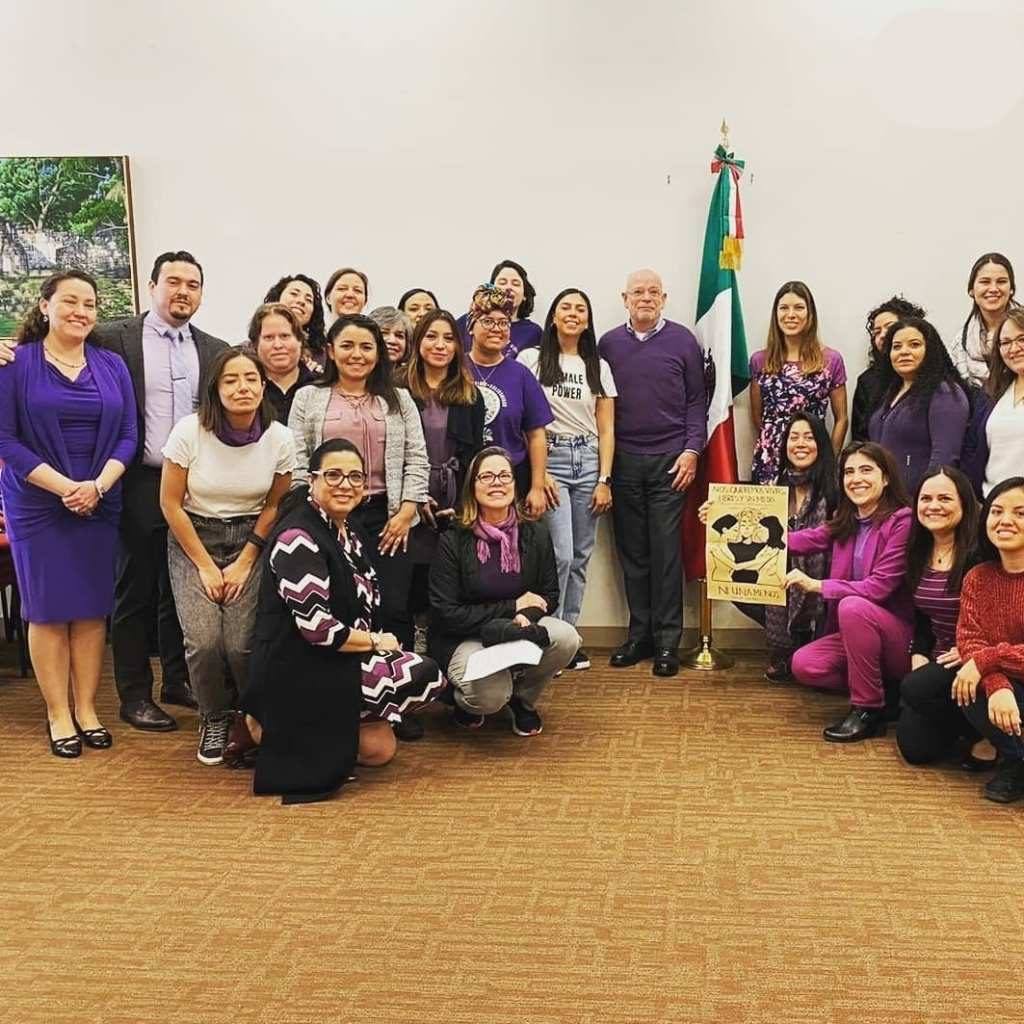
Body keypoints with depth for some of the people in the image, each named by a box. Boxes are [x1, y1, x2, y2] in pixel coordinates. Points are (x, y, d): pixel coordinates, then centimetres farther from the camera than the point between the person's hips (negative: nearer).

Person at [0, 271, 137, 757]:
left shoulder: (112, 366, 5)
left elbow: (127, 436, 3)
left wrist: (98, 486, -13)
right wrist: (64, 487, -16)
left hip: (99, 505, 3)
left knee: (92, 607, 5)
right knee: (48, 609, 2)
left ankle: (87, 709, 15)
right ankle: (58, 715, 11)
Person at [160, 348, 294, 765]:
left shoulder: (279, 438, -10)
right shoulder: (189, 431, -14)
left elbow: (274, 505, 1)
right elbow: (170, 503, -8)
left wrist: (244, 564, -5)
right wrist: (205, 566, -8)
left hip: (250, 539, 1)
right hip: (193, 538, 0)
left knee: (242, 644, -16)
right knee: (203, 640, -18)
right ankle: (215, 720, 12)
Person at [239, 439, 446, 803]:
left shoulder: (351, 534, 12)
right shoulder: (298, 537, -18)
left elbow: (361, 608, 17)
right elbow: (317, 627, -23)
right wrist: (375, 643, -10)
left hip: (334, 664, 9)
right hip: (300, 673, -9)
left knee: (380, 749, 10)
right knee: (423, 674, -14)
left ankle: (273, 726, 11)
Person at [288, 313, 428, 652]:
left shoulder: (398, 400, 12)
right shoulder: (308, 398, 8)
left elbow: (416, 460, 7)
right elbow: (297, 464, 3)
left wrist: (406, 512, -4)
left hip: (385, 516, 1)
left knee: (394, 610, -3)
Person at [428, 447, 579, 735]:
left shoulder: (535, 535, -1)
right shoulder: (453, 542, -12)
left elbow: (549, 595, 2)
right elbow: (446, 613, -14)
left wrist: (524, 617, -23)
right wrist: (512, 607, -16)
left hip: (517, 627, 4)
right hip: (464, 639, -4)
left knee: (566, 638, -27)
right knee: (490, 695, -33)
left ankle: (522, 699, 4)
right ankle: (465, 700, 8)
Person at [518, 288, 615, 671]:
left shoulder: (598, 367, 12)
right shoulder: (532, 359, 2)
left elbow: (606, 429, 10)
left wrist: (604, 480, 2)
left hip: (589, 460, 4)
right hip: (549, 459, -4)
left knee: (581, 557, 5)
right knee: (561, 554, -12)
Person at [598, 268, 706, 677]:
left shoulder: (682, 341, 5)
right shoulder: (608, 344, 8)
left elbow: (696, 401, 6)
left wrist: (692, 450, -5)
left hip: (669, 459, -2)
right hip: (623, 460, 2)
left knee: (666, 549, -3)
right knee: (631, 551, 6)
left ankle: (667, 640, 2)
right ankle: (639, 634, 15)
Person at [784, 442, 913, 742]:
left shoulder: (902, 520, -14)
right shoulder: (844, 524, 9)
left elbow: (878, 588, -20)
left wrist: (816, 585, -22)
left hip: (904, 640, -6)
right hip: (856, 635, 7)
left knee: (852, 606, -34)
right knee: (804, 665, -17)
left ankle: (869, 709, -20)